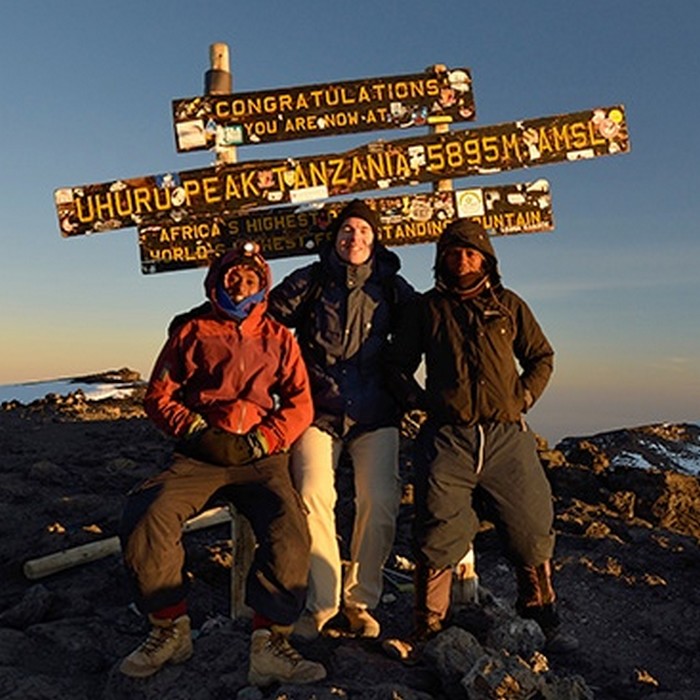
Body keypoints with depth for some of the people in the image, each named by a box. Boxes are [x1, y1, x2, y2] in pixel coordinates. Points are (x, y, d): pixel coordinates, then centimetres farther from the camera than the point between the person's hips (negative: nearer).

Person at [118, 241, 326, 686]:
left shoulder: (279, 338, 17)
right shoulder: (193, 333, 16)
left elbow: (300, 404, 9)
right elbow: (159, 397, 13)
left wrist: (259, 442, -7)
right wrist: (196, 431, -5)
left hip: (260, 456, 0)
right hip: (200, 456, 1)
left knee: (289, 532, -28)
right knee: (147, 519, -26)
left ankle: (270, 646, -15)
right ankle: (171, 631, -4)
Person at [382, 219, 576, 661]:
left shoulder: (509, 305, 14)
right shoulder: (429, 308, 11)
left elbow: (542, 358, 19)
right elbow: (398, 364, 16)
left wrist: (522, 398, 5)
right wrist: (421, 401, 3)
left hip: (507, 437, 2)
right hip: (448, 439, -1)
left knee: (532, 528, 7)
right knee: (438, 535, 0)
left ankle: (542, 611, 29)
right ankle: (427, 627, 13)